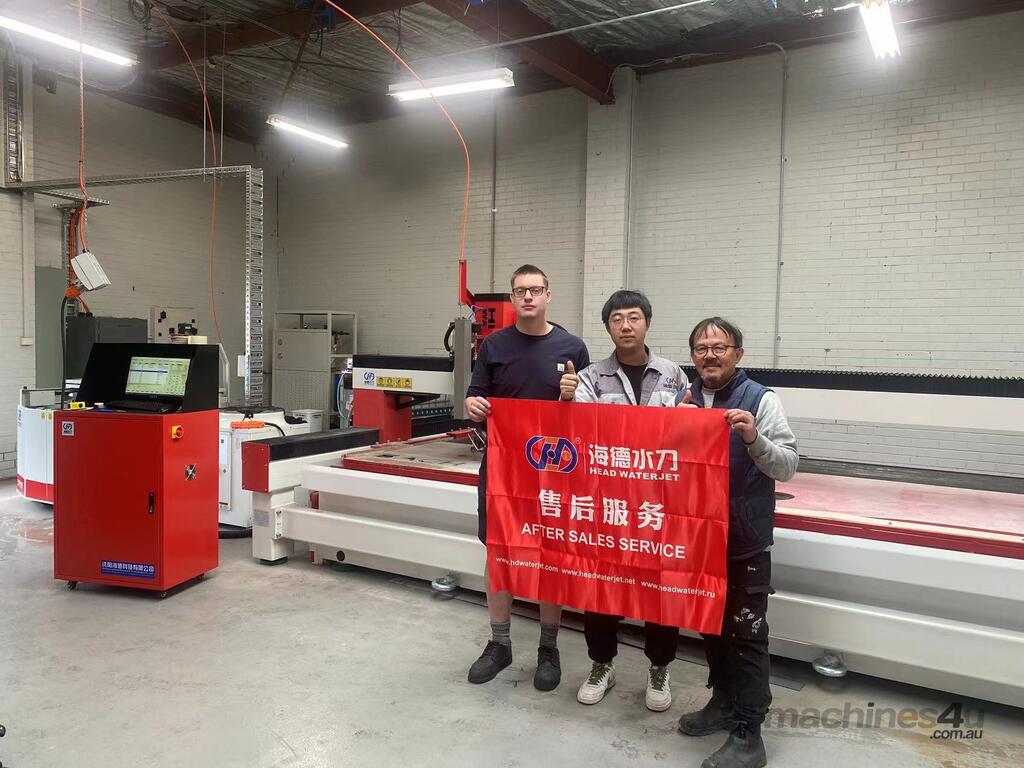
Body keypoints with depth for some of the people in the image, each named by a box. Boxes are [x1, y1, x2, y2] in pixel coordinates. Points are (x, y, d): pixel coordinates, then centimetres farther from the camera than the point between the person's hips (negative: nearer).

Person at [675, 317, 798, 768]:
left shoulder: (761, 400, -9)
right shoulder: (683, 401, 7)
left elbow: (787, 466, -10)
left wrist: (754, 438, -28)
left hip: (745, 541, -5)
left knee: (746, 633, 2)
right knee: (711, 623, 18)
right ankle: (724, 702, 37)